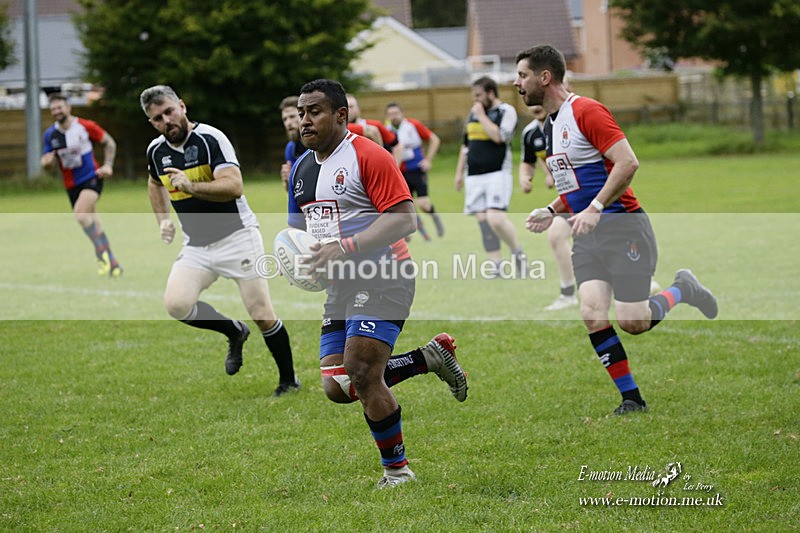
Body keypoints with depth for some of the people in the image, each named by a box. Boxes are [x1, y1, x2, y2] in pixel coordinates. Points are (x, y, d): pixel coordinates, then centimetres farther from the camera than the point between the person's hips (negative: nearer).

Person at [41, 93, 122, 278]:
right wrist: (47, 161, -19)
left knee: (80, 214, -28)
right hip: (72, 185, 5)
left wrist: (108, 165, -9)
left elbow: (109, 142, 3)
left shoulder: (86, 126, -9)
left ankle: (101, 252, -16)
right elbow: (46, 162, 6)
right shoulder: (50, 134, 0)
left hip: (92, 178, -5)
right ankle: (112, 263, 19)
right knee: (93, 225, 8)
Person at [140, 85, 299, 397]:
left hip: (236, 236, -5)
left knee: (262, 315, -5)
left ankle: (289, 380, 17)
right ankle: (234, 333, 9)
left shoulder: (210, 139, -16)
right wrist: (163, 219, 15)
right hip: (196, 246, 5)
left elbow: (234, 186, -27)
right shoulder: (156, 151, 4)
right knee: (176, 304, -18)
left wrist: (191, 187, -38)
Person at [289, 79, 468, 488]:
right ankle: (432, 357, 17)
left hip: (381, 279, -9)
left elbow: (403, 218, -18)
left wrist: (346, 248, -25)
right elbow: (301, 228, 26)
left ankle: (396, 470, -2)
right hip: (340, 286, 9)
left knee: (362, 373, -18)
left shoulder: (368, 156, -11)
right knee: (338, 388, 0)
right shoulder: (302, 169, 15)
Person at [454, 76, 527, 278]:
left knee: (496, 219, -20)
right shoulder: (474, 113, 17)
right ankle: (497, 267, 4)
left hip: (498, 174, -7)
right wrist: (459, 172, 21)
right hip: (474, 177, 7)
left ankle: (518, 253, 2)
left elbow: (499, 136, -21)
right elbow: (466, 145, 24)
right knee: (483, 221, 1)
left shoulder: (506, 111, -4)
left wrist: (482, 116, -12)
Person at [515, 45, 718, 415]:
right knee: (592, 315, -10)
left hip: (622, 226, -7)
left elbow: (628, 163, -21)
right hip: (586, 235, 8)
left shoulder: (586, 112, -12)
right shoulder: (550, 127, 16)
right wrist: (552, 211, 11)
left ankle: (682, 290, 19)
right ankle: (631, 398, -1)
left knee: (631, 321, -10)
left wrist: (594, 209, -24)